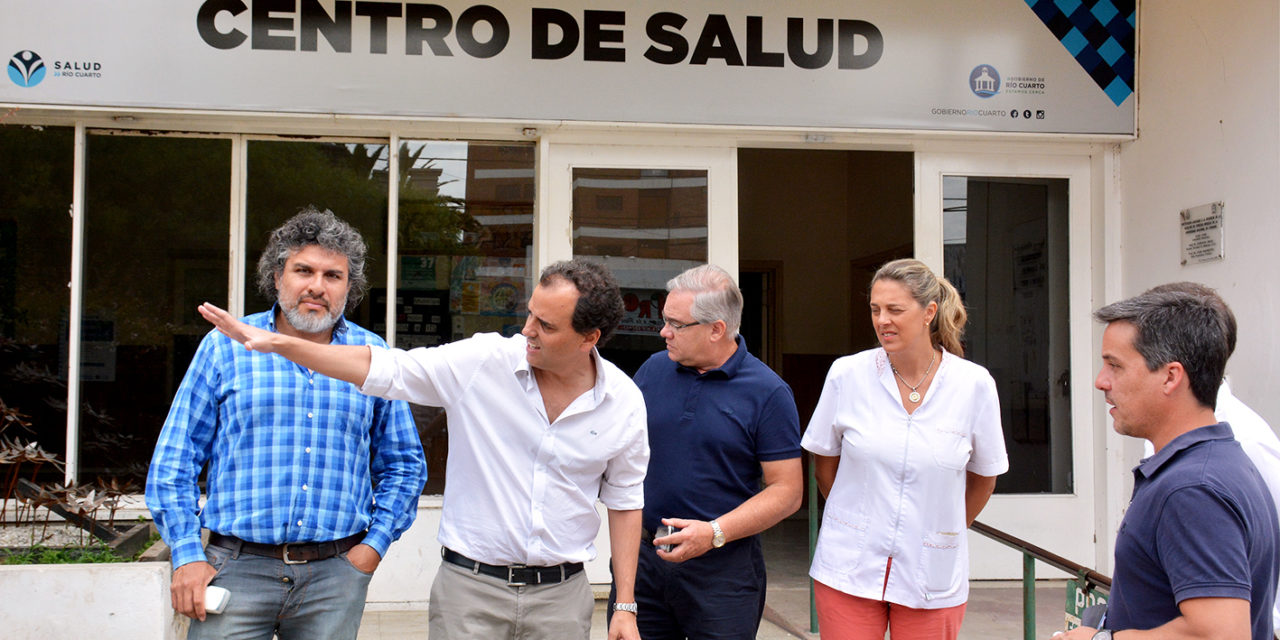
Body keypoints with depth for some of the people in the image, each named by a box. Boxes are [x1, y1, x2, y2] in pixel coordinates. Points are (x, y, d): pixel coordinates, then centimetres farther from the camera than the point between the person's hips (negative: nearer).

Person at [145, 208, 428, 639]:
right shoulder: (224, 346, 4)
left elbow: (404, 464, 14)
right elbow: (174, 458, 5)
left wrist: (376, 542, 3)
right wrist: (187, 554, -2)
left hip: (336, 572, 1)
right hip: (239, 567, -1)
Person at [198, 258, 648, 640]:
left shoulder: (624, 401, -3)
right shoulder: (482, 362, -9)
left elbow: (624, 502, 6)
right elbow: (381, 368, -7)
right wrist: (277, 343, -13)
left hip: (561, 596, 1)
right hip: (470, 586, -1)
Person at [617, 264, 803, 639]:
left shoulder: (768, 393, -7)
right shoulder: (654, 369, 6)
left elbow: (787, 491, -9)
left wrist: (715, 532, -17)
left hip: (722, 567, -4)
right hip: (642, 555, 4)